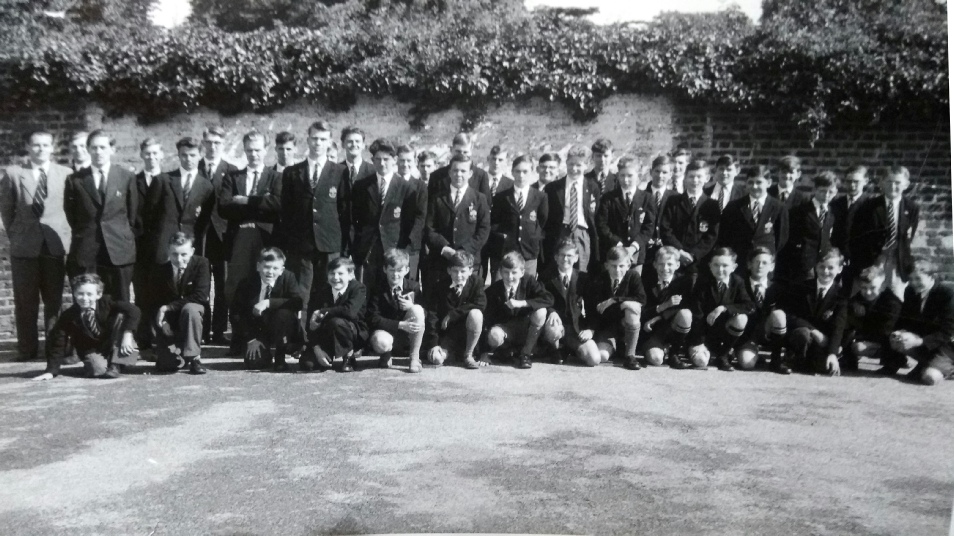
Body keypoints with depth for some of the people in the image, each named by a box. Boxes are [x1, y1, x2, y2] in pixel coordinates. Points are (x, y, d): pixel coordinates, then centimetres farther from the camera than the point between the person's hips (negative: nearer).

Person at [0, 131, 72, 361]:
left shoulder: (65, 174, 5)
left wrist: (68, 237, 1)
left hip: (55, 245, 0)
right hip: (24, 247, 0)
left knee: (54, 300, 3)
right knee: (25, 301, 3)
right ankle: (27, 349, 11)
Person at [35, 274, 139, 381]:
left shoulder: (106, 303, -18)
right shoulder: (68, 316, -17)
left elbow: (133, 310, -24)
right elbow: (58, 343, -13)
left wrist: (127, 335, -33)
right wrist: (51, 370, -17)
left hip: (111, 345, 1)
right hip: (90, 351, -1)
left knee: (120, 317, -26)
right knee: (99, 369, -35)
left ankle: (114, 364, -19)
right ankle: (90, 364, 7)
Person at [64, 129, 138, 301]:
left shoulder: (126, 177, 6)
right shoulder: (75, 180, 5)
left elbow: (133, 213, 12)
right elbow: (70, 213, 14)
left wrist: (123, 235, 9)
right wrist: (84, 233, 10)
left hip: (119, 250, 0)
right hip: (84, 252, 0)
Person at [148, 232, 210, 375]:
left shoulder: (201, 264, -14)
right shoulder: (159, 270, -7)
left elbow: (201, 296, -23)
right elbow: (152, 303, -3)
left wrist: (168, 307, -23)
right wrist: (159, 321, -22)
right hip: (168, 321, 2)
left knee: (190, 309, -38)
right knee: (168, 366, -15)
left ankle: (194, 357, -22)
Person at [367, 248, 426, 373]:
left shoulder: (413, 287, -3)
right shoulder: (378, 289, -10)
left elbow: (425, 316, -3)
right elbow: (373, 318, -17)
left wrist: (411, 307, -25)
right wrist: (400, 324, -26)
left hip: (408, 335, 2)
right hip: (386, 331, -2)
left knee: (417, 310, -27)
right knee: (381, 342, -39)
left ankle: (415, 357, -15)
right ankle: (385, 355, 4)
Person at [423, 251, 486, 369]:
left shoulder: (475, 281, -7)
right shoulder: (440, 287, -7)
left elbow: (481, 304, -20)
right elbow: (432, 315, -10)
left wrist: (452, 314, -21)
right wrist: (433, 344, -18)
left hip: (468, 331, -1)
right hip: (446, 334, 1)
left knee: (475, 314, -32)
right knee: (436, 359, -22)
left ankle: (468, 355, -13)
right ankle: (456, 351, 15)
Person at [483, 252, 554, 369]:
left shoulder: (529, 281, -12)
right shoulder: (493, 290, -13)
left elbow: (549, 299, -25)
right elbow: (488, 319, -10)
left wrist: (521, 303, -32)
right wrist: (485, 353, -16)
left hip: (525, 329, 1)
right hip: (504, 328, -1)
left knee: (541, 312, -28)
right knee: (494, 336, -36)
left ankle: (526, 353, -12)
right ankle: (512, 350, 2)